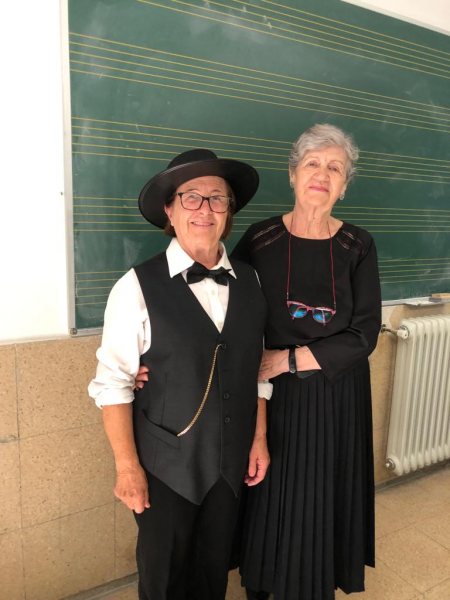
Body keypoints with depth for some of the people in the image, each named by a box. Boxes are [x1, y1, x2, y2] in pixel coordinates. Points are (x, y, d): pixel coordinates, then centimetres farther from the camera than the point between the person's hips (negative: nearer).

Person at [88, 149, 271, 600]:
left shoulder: (249, 281, -2)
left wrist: (259, 438, 6)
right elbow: (113, 384, -14)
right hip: (165, 464, -3)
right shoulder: (138, 287, -17)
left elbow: (256, 368, 4)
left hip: (231, 461, 4)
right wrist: (127, 466, -13)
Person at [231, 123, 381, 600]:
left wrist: (287, 359, -17)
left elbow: (363, 336, -10)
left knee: (323, 502, 16)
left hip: (336, 398, 1)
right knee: (269, 499, 15)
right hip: (274, 397, 0)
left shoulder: (358, 247, -5)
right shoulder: (260, 240, -7)